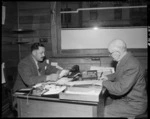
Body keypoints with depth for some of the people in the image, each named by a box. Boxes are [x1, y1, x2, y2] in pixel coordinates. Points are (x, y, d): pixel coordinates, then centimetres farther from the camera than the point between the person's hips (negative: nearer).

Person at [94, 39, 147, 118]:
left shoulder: (132, 66, -31)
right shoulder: (125, 60, -1)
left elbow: (121, 88, -33)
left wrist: (104, 83, -21)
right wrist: (108, 77, 5)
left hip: (134, 104, -9)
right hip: (125, 97, 9)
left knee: (104, 112, -14)